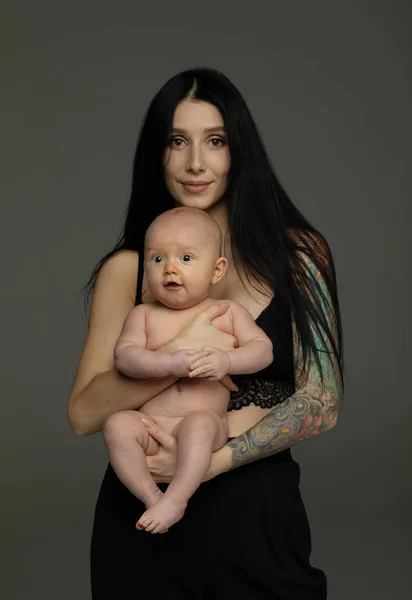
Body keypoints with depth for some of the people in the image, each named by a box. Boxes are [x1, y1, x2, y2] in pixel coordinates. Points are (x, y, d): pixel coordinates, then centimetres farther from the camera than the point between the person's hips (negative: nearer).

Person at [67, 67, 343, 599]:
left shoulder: (297, 254, -1)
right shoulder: (127, 269, 0)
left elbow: (321, 405, -7)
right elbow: (83, 414, -6)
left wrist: (211, 460, -18)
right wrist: (184, 352, -19)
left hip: (258, 514, 0)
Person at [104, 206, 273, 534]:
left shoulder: (229, 312, 10)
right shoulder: (144, 315, 9)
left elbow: (263, 349, 3)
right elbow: (124, 356, -5)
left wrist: (227, 361, -17)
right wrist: (171, 363, -21)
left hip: (207, 422, -1)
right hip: (149, 424, 2)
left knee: (199, 423, -35)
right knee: (117, 424, -27)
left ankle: (175, 499, -30)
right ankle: (151, 495, -18)